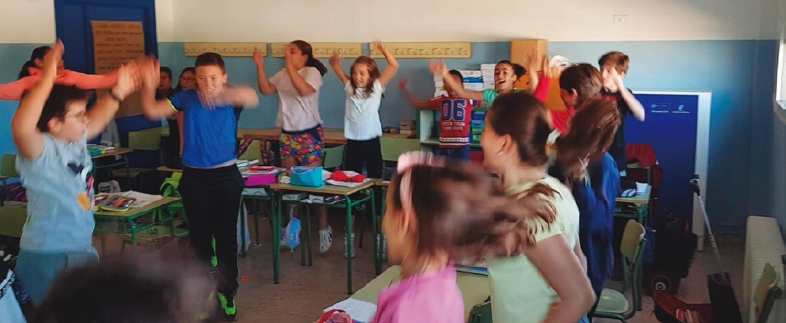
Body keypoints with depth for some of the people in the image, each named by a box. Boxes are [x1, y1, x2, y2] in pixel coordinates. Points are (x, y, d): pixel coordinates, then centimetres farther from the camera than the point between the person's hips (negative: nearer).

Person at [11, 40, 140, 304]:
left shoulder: (76, 141, 3)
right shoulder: (41, 150, -22)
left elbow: (96, 121, 24)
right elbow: (21, 127, -45)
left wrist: (117, 93, 13)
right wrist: (47, 78, -45)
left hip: (83, 249, 9)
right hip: (47, 260, -9)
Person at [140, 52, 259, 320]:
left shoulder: (230, 97, -6)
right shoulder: (186, 99, -2)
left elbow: (252, 98, -29)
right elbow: (152, 111, -8)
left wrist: (223, 95, -48)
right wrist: (149, 86, -27)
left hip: (226, 176, -1)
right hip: (194, 178, 1)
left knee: (226, 235, 7)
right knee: (200, 236, 11)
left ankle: (227, 291, 23)